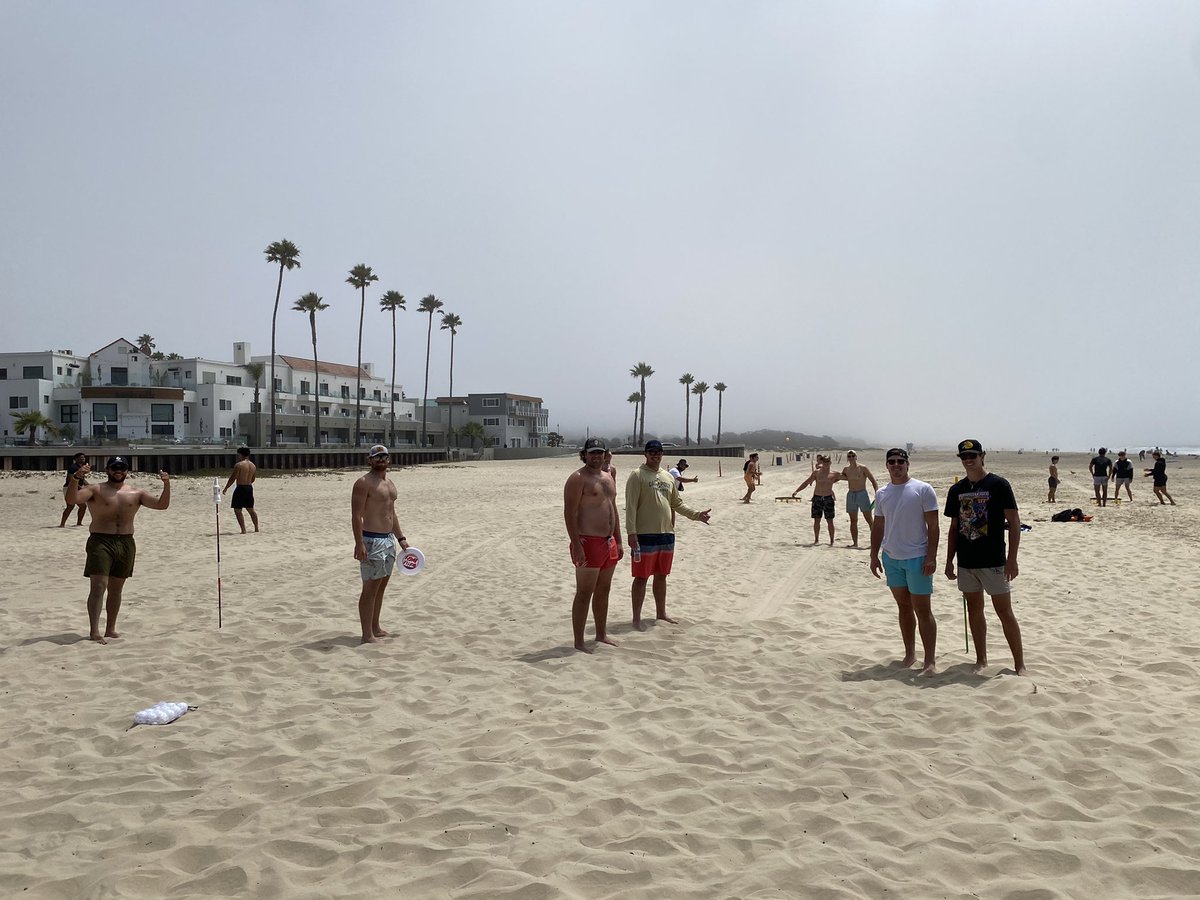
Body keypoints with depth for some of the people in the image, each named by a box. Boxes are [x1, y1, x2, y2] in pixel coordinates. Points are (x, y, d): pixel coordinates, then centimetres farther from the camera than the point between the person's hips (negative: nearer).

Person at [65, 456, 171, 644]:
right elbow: (72, 499, -14)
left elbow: (161, 504, 4)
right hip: (101, 542, -4)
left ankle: (110, 629, 22)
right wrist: (76, 478, -31)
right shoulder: (95, 490, 0)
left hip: (126, 544, 4)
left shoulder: (136, 493, 10)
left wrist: (167, 485, -13)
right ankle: (94, 631, -13)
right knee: (98, 586, -12)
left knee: (116, 588, 12)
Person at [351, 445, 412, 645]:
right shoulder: (364, 483, -12)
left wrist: (401, 538, 20)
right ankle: (367, 635, -1)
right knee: (370, 587, -6)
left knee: (381, 586, 14)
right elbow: (356, 516, -18)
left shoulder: (389, 483, 15)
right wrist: (359, 543, -25)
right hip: (372, 540, -9)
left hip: (389, 539, 9)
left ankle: (375, 628, 25)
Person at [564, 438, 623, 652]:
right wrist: (577, 545, -22)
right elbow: (570, 514, -16)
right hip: (588, 543, -8)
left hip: (608, 542, 8)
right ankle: (579, 643, 1)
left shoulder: (608, 478, 16)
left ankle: (601, 634, 28)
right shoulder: (578, 479, -11)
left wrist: (618, 542, 18)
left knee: (603, 590, 16)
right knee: (584, 593, -4)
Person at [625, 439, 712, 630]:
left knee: (661, 576, 16)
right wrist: (631, 532, -19)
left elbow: (677, 503, 20)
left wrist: (696, 515, 7)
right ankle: (637, 618, 7)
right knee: (641, 577, -1)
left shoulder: (668, 477, 14)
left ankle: (661, 613, 28)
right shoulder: (637, 475, -8)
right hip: (645, 535, -7)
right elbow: (631, 506, -13)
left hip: (666, 535, 7)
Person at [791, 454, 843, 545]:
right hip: (817, 498, 1)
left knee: (829, 521, 0)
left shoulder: (834, 474, 2)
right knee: (816, 520, 2)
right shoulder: (816, 472, 4)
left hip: (828, 498, -1)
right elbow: (806, 482, 7)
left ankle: (832, 541, 9)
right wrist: (796, 491, 1)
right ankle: (816, 540, 12)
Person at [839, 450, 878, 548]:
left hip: (862, 494, -4)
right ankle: (855, 542, 12)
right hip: (851, 495, 4)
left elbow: (873, 481, -5)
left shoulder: (863, 469, -5)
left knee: (869, 519, -4)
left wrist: (877, 494, -15)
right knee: (853, 520, 7)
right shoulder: (846, 470, 7)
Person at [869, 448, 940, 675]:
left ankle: (930, 661, 2)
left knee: (923, 611, -3)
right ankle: (910, 654, 24)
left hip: (917, 558, -5)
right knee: (903, 607, 13)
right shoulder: (881, 493, 8)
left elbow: (933, 525, -8)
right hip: (891, 558, 5)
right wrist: (874, 556, 10)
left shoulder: (923, 489, -7)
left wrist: (931, 556, -14)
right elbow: (878, 526, 15)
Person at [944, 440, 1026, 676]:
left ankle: (1019, 664, 7)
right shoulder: (957, 490, 8)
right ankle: (981, 660, 23)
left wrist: (1012, 559, -14)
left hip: (993, 562, -5)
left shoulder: (999, 485, -7)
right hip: (966, 563, 5)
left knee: (1004, 612, -2)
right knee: (974, 609, 12)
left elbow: (1014, 522, -8)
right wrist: (949, 561, 10)